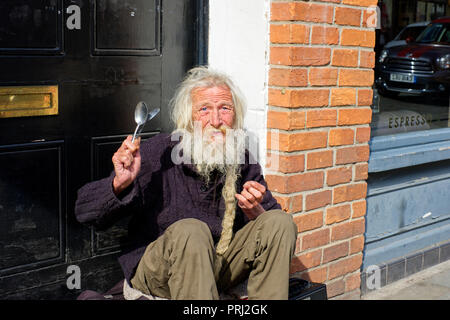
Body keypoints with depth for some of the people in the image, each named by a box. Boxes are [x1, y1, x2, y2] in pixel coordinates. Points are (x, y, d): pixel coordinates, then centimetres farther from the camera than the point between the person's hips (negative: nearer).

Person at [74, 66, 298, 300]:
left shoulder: (243, 162, -2)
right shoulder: (159, 152, -15)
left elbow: (274, 228, 3)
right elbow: (85, 211, -14)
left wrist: (254, 211, -20)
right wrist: (120, 184, -35)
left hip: (219, 268, 5)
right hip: (155, 269, -4)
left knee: (281, 222, -14)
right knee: (191, 231, -35)